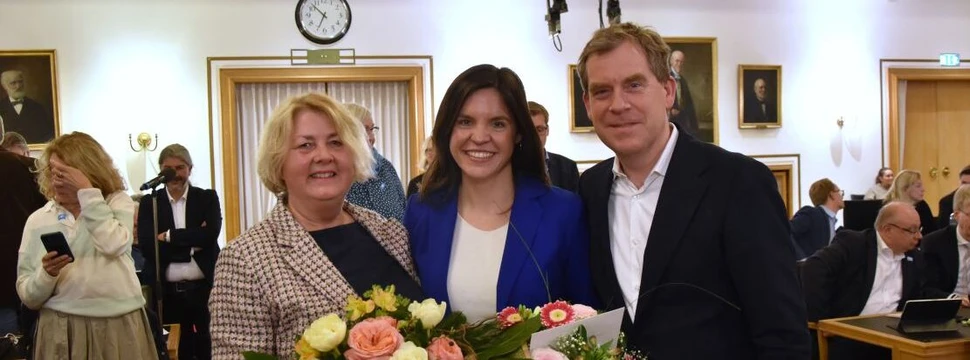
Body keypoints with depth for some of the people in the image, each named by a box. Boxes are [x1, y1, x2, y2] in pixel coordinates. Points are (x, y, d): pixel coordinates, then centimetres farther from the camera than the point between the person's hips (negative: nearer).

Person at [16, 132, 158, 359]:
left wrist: (87, 191, -14)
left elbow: (113, 245, -19)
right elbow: (27, 297, 3)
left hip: (120, 325, -1)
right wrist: (46, 274, -17)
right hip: (62, 330, 1)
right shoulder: (38, 220, 6)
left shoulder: (118, 202, 4)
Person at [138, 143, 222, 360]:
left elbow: (210, 235, -12)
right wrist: (193, 243, -11)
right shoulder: (149, 202, 7)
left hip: (204, 289, 0)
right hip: (166, 292, 0)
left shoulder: (207, 198, 6)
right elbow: (147, 246, -7)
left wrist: (169, 236, -10)